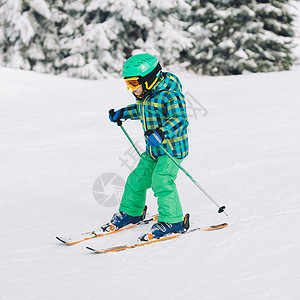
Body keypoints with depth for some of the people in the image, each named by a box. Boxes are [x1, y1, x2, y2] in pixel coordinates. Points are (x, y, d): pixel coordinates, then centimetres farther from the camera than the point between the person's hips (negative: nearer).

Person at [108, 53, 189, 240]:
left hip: (172, 147, -9)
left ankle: (172, 221, -15)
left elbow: (180, 119, -29)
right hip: (153, 149, 9)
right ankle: (131, 212, 34)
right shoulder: (144, 94, 7)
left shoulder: (170, 95, -21)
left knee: (161, 181, -21)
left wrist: (160, 133, -40)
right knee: (138, 179, 13)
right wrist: (121, 114, 23)